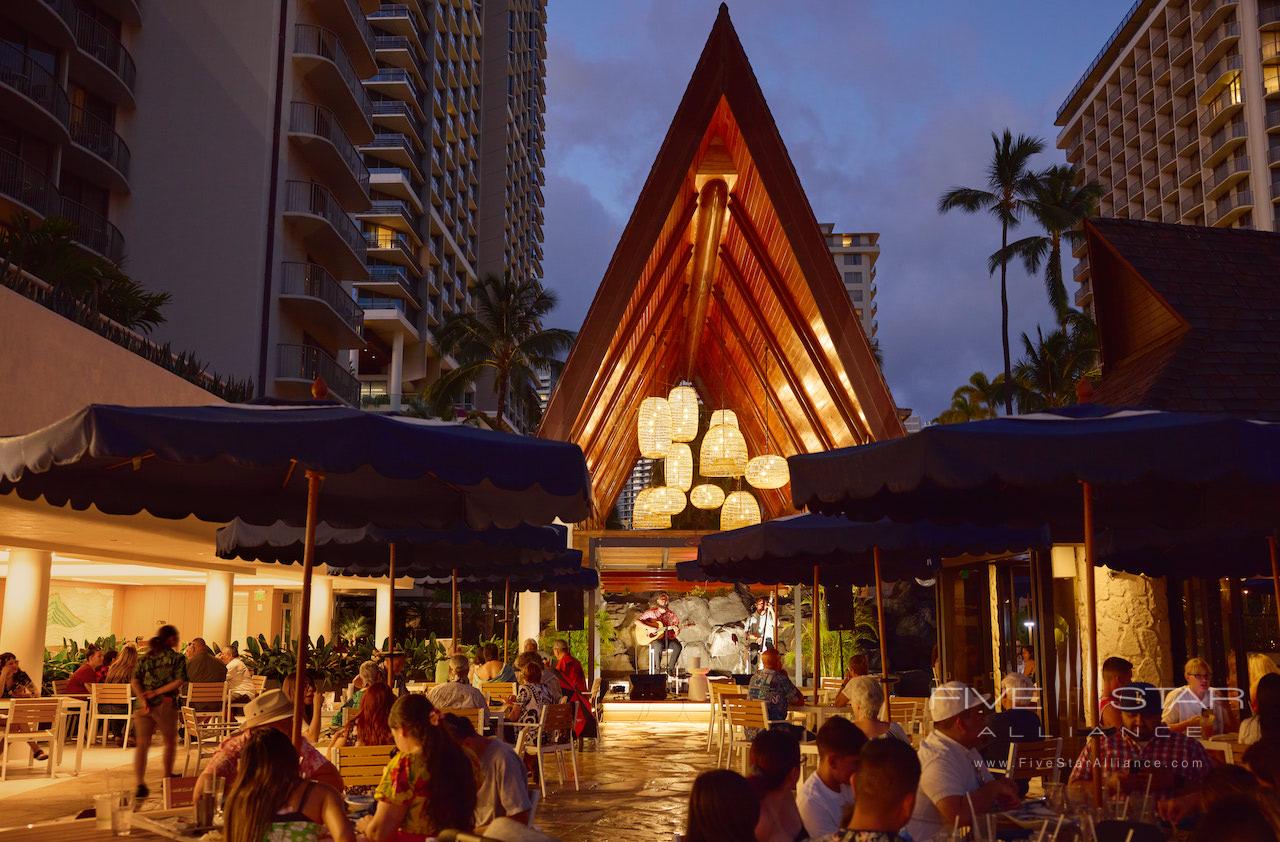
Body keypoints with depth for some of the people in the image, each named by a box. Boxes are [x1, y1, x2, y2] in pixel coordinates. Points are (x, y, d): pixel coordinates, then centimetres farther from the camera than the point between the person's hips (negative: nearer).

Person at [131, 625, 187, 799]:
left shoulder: (145, 658, 13)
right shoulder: (178, 658, 1)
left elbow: (135, 681, 2)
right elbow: (179, 681, -12)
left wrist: (143, 699, -9)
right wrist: (157, 692, -10)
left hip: (143, 705, 3)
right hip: (165, 705, -3)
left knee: (142, 744, 1)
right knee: (170, 741, 17)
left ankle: (140, 784, -10)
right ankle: (167, 778, 28)